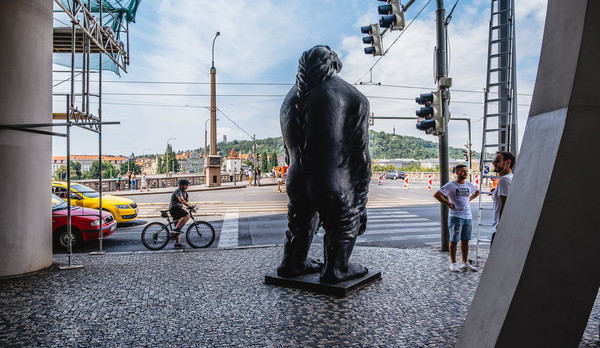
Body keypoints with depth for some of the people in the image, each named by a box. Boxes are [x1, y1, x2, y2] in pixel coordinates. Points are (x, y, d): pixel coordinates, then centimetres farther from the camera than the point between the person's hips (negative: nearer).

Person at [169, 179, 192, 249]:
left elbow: (187, 200, 14)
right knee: (187, 215, -30)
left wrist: (186, 193, -1)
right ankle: (176, 228, -27)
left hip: (178, 209, 10)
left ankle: (178, 244, 10)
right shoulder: (178, 191, -13)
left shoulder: (183, 191, 18)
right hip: (174, 208, -10)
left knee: (178, 228, 8)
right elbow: (181, 200, -28)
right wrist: (189, 206, -35)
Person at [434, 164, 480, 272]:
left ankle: (465, 263, 19)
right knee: (454, 241, 0)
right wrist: (448, 203, -12)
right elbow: (436, 195, -12)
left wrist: (469, 199, 17)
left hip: (468, 217, 6)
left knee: (465, 241, 10)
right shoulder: (450, 185, -8)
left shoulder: (469, 185, 11)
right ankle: (453, 263, 9)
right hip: (456, 217, -6)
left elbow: (477, 192, 33)